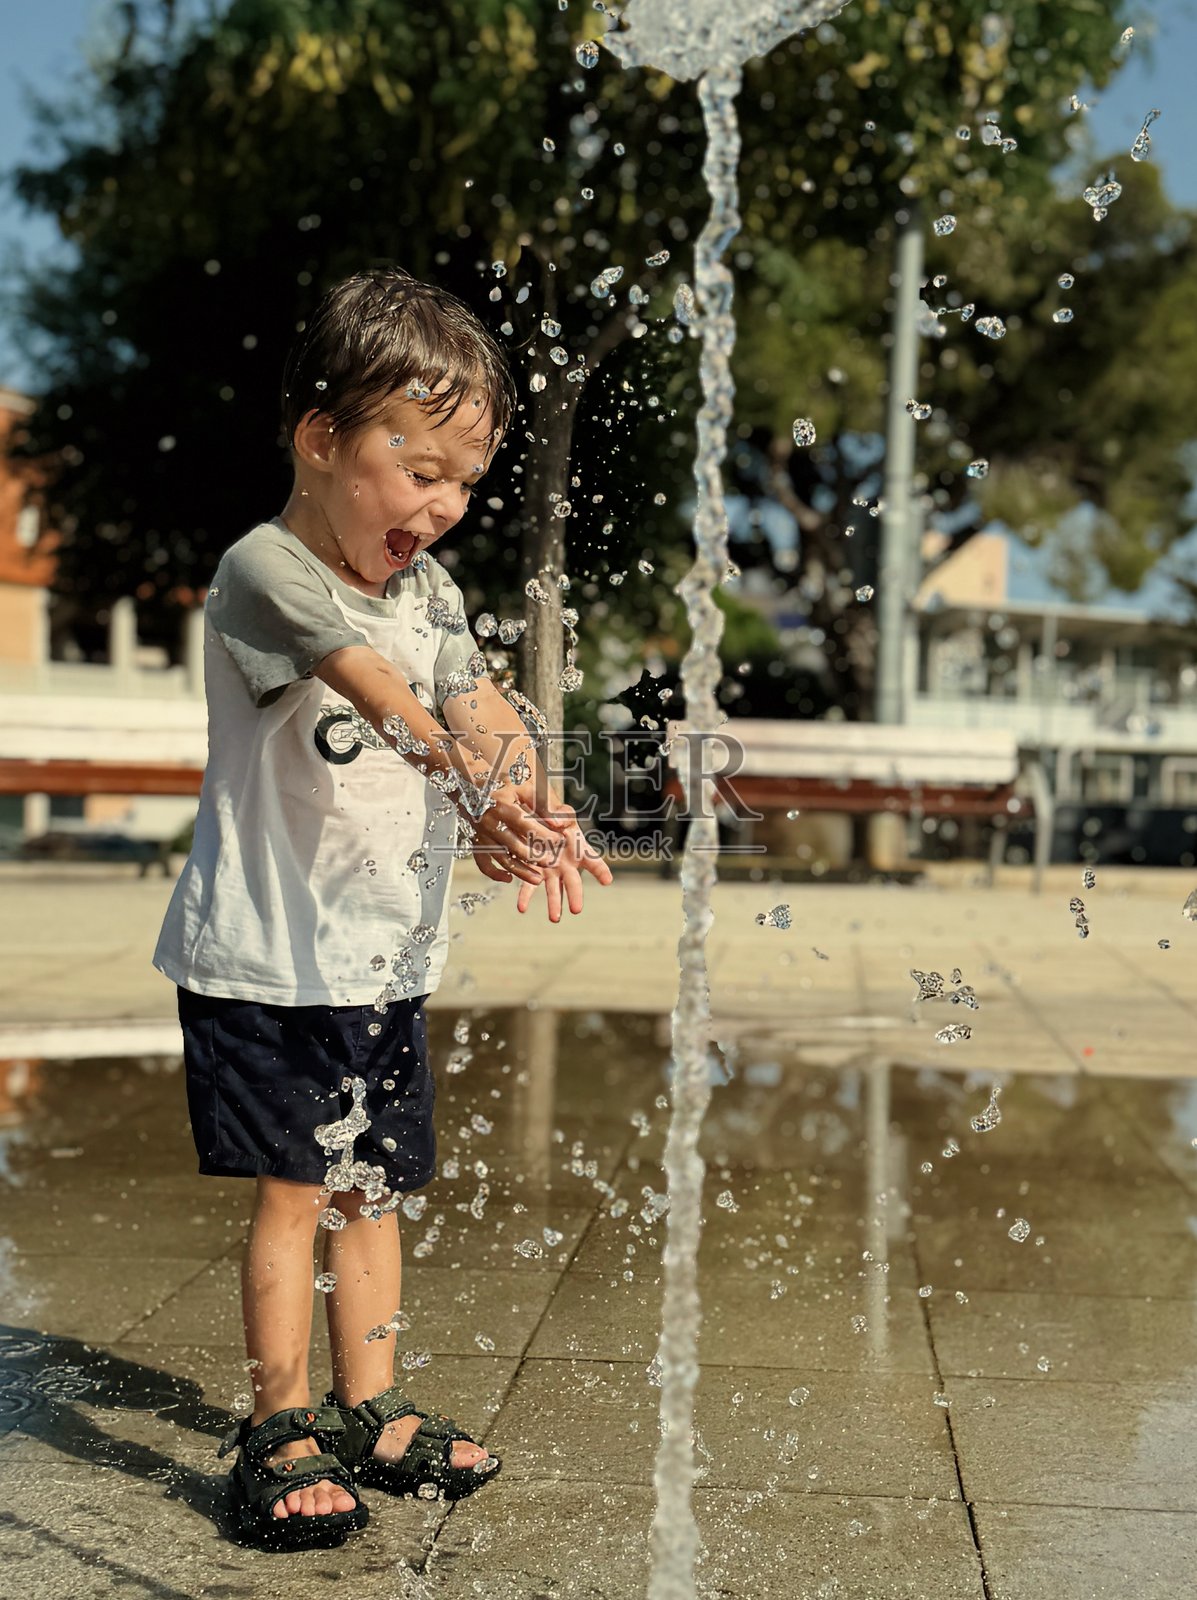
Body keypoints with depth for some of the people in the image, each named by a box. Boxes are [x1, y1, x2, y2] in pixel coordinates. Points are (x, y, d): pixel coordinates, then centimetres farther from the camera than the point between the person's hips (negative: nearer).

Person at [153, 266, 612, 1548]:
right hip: (265, 955, -7)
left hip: (387, 955, 7)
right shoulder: (265, 571, -14)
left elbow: (482, 710, -5)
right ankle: (280, 1430, 10)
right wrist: (472, 787, -45)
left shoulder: (429, 588, 9)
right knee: (294, 1187, -3)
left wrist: (539, 812, -25)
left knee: (372, 1185, 13)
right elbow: (377, 693, -31)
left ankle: (370, 1412, 25)